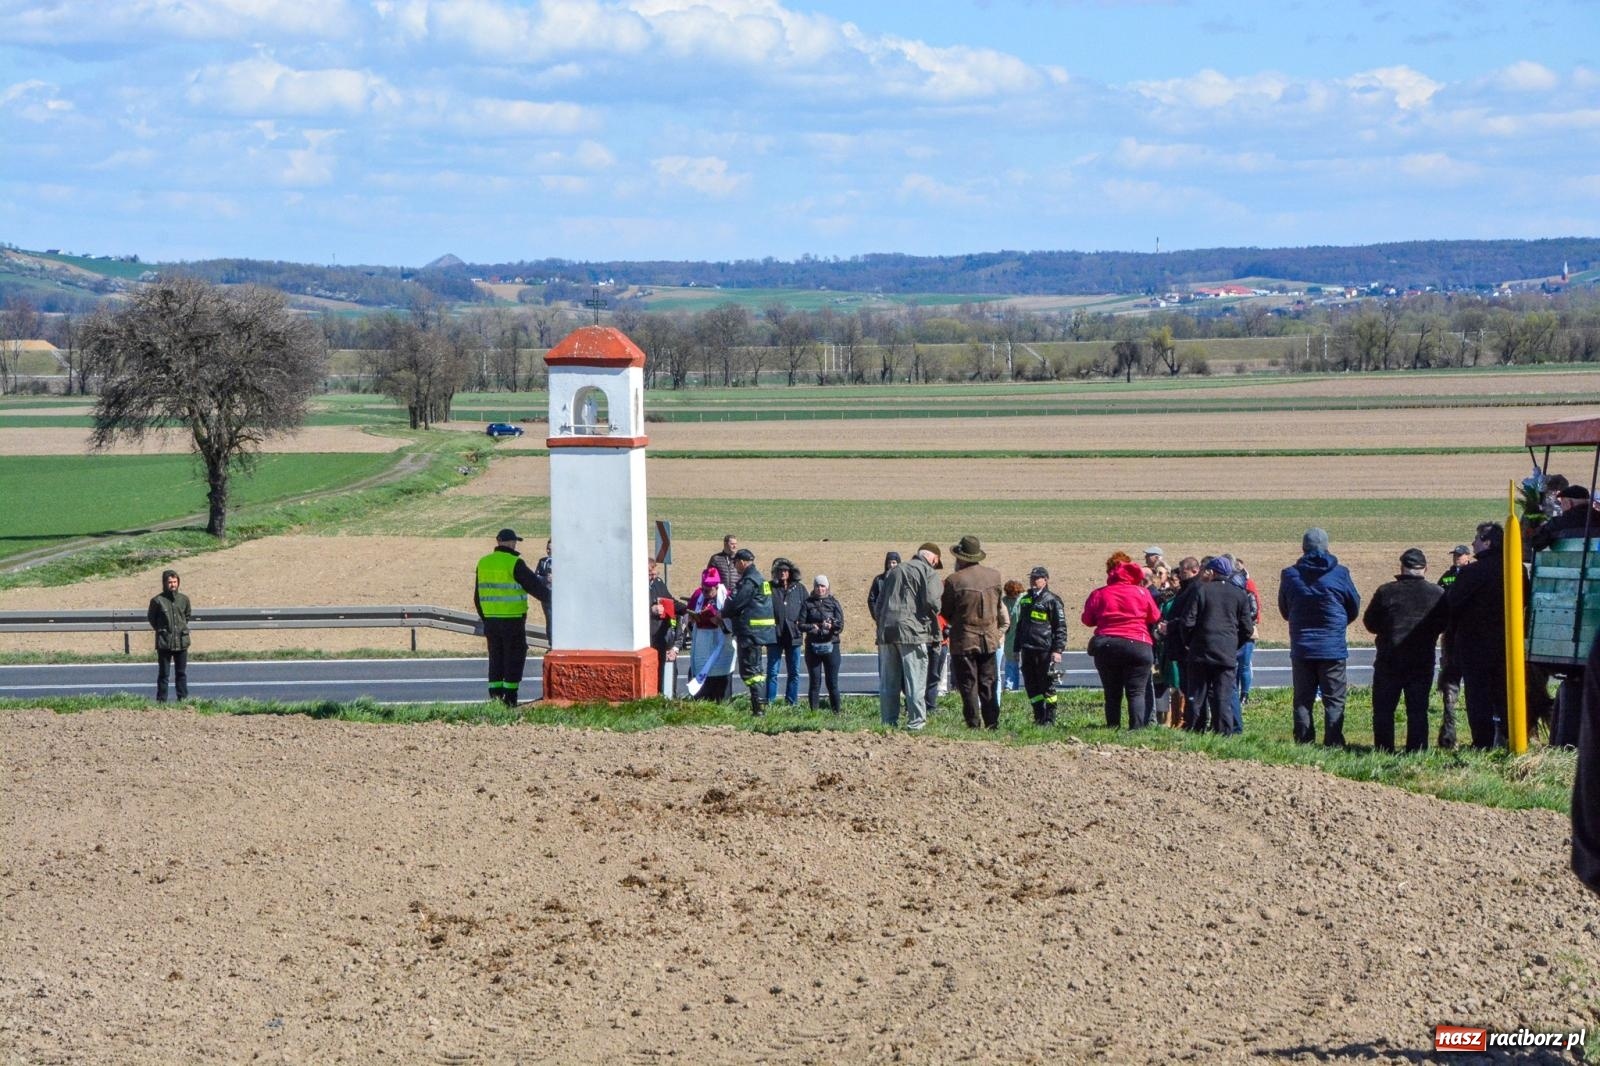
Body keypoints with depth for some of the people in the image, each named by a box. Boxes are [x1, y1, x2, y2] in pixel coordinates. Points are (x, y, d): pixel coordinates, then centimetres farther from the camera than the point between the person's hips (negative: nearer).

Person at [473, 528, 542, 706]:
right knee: (515, 658, 1)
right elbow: (534, 585, -8)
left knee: (496, 658, 13)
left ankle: (495, 695, 10)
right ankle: (510, 698, -2)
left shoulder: (483, 563, 8)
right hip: (513, 619, -6)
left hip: (490, 619, 6)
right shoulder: (515, 563, -12)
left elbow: (478, 596, 15)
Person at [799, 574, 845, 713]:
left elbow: (840, 625, -1)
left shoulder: (833, 603, 5)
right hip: (812, 646, 0)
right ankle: (813, 711, 8)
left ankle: (837, 711, 6)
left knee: (832, 682, 1)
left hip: (831, 645, 0)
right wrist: (811, 627, -18)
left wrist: (832, 626, -22)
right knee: (814, 682, 4)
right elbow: (801, 625, 0)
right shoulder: (807, 604, 6)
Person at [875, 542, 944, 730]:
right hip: (912, 630, -6)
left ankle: (888, 722, 9)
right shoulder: (928, 572, 1)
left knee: (888, 682, 8)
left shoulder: (893, 572, 22)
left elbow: (879, 603, 20)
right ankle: (916, 723, -5)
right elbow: (932, 601, -12)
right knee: (915, 681, -3)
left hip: (886, 630, 6)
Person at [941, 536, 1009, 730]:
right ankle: (992, 723, 11)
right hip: (989, 639, 4)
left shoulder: (954, 581, -15)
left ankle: (974, 725, 1)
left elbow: (945, 612, -4)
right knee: (988, 684, 12)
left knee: (968, 685, 3)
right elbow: (1000, 606, 10)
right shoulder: (995, 576, -1)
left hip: (963, 640, -4)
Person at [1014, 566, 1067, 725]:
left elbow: (1061, 627, -6)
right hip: (1027, 650, 7)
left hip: (1045, 650, -7)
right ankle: (1039, 716, 14)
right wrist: (1017, 648, 21)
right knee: (1031, 685, 6)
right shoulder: (1025, 600, 18)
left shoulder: (1052, 600, -3)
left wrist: (1058, 650, -14)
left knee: (1047, 685, -2)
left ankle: (1050, 718, 5)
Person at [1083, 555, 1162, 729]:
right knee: (1136, 692, -2)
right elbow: (1155, 617, 9)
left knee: (1112, 693, 10)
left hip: (1106, 647, 2)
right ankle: (1137, 727, -14)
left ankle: (1112, 727, 5)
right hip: (1137, 645, -2)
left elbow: (1087, 620, 9)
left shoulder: (1099, 594, 3)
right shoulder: (1142, 592, 0)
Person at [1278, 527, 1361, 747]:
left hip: (1301, 648, 2)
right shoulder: (1340, 573, -6)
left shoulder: (1289, 575, -1)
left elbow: (1284, 611, 12)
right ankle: (1333, 744, -4)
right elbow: (1354, 609, 7)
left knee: (1302, 700, 8)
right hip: (1333, 648, -2)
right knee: (1334, 700, 2)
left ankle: (1303, 743, 5)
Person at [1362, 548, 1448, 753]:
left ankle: (1384, 749, 4)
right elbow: (1443, 625, 8)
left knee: (1384, 708, 7)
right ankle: (1417, 749, 1)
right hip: (1423, 662, 1)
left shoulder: (1386, 592, -7)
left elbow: (1370, 623, 1)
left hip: (1389, 661, -1)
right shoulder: (1437, 594, -2)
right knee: (1418, 709, 5)